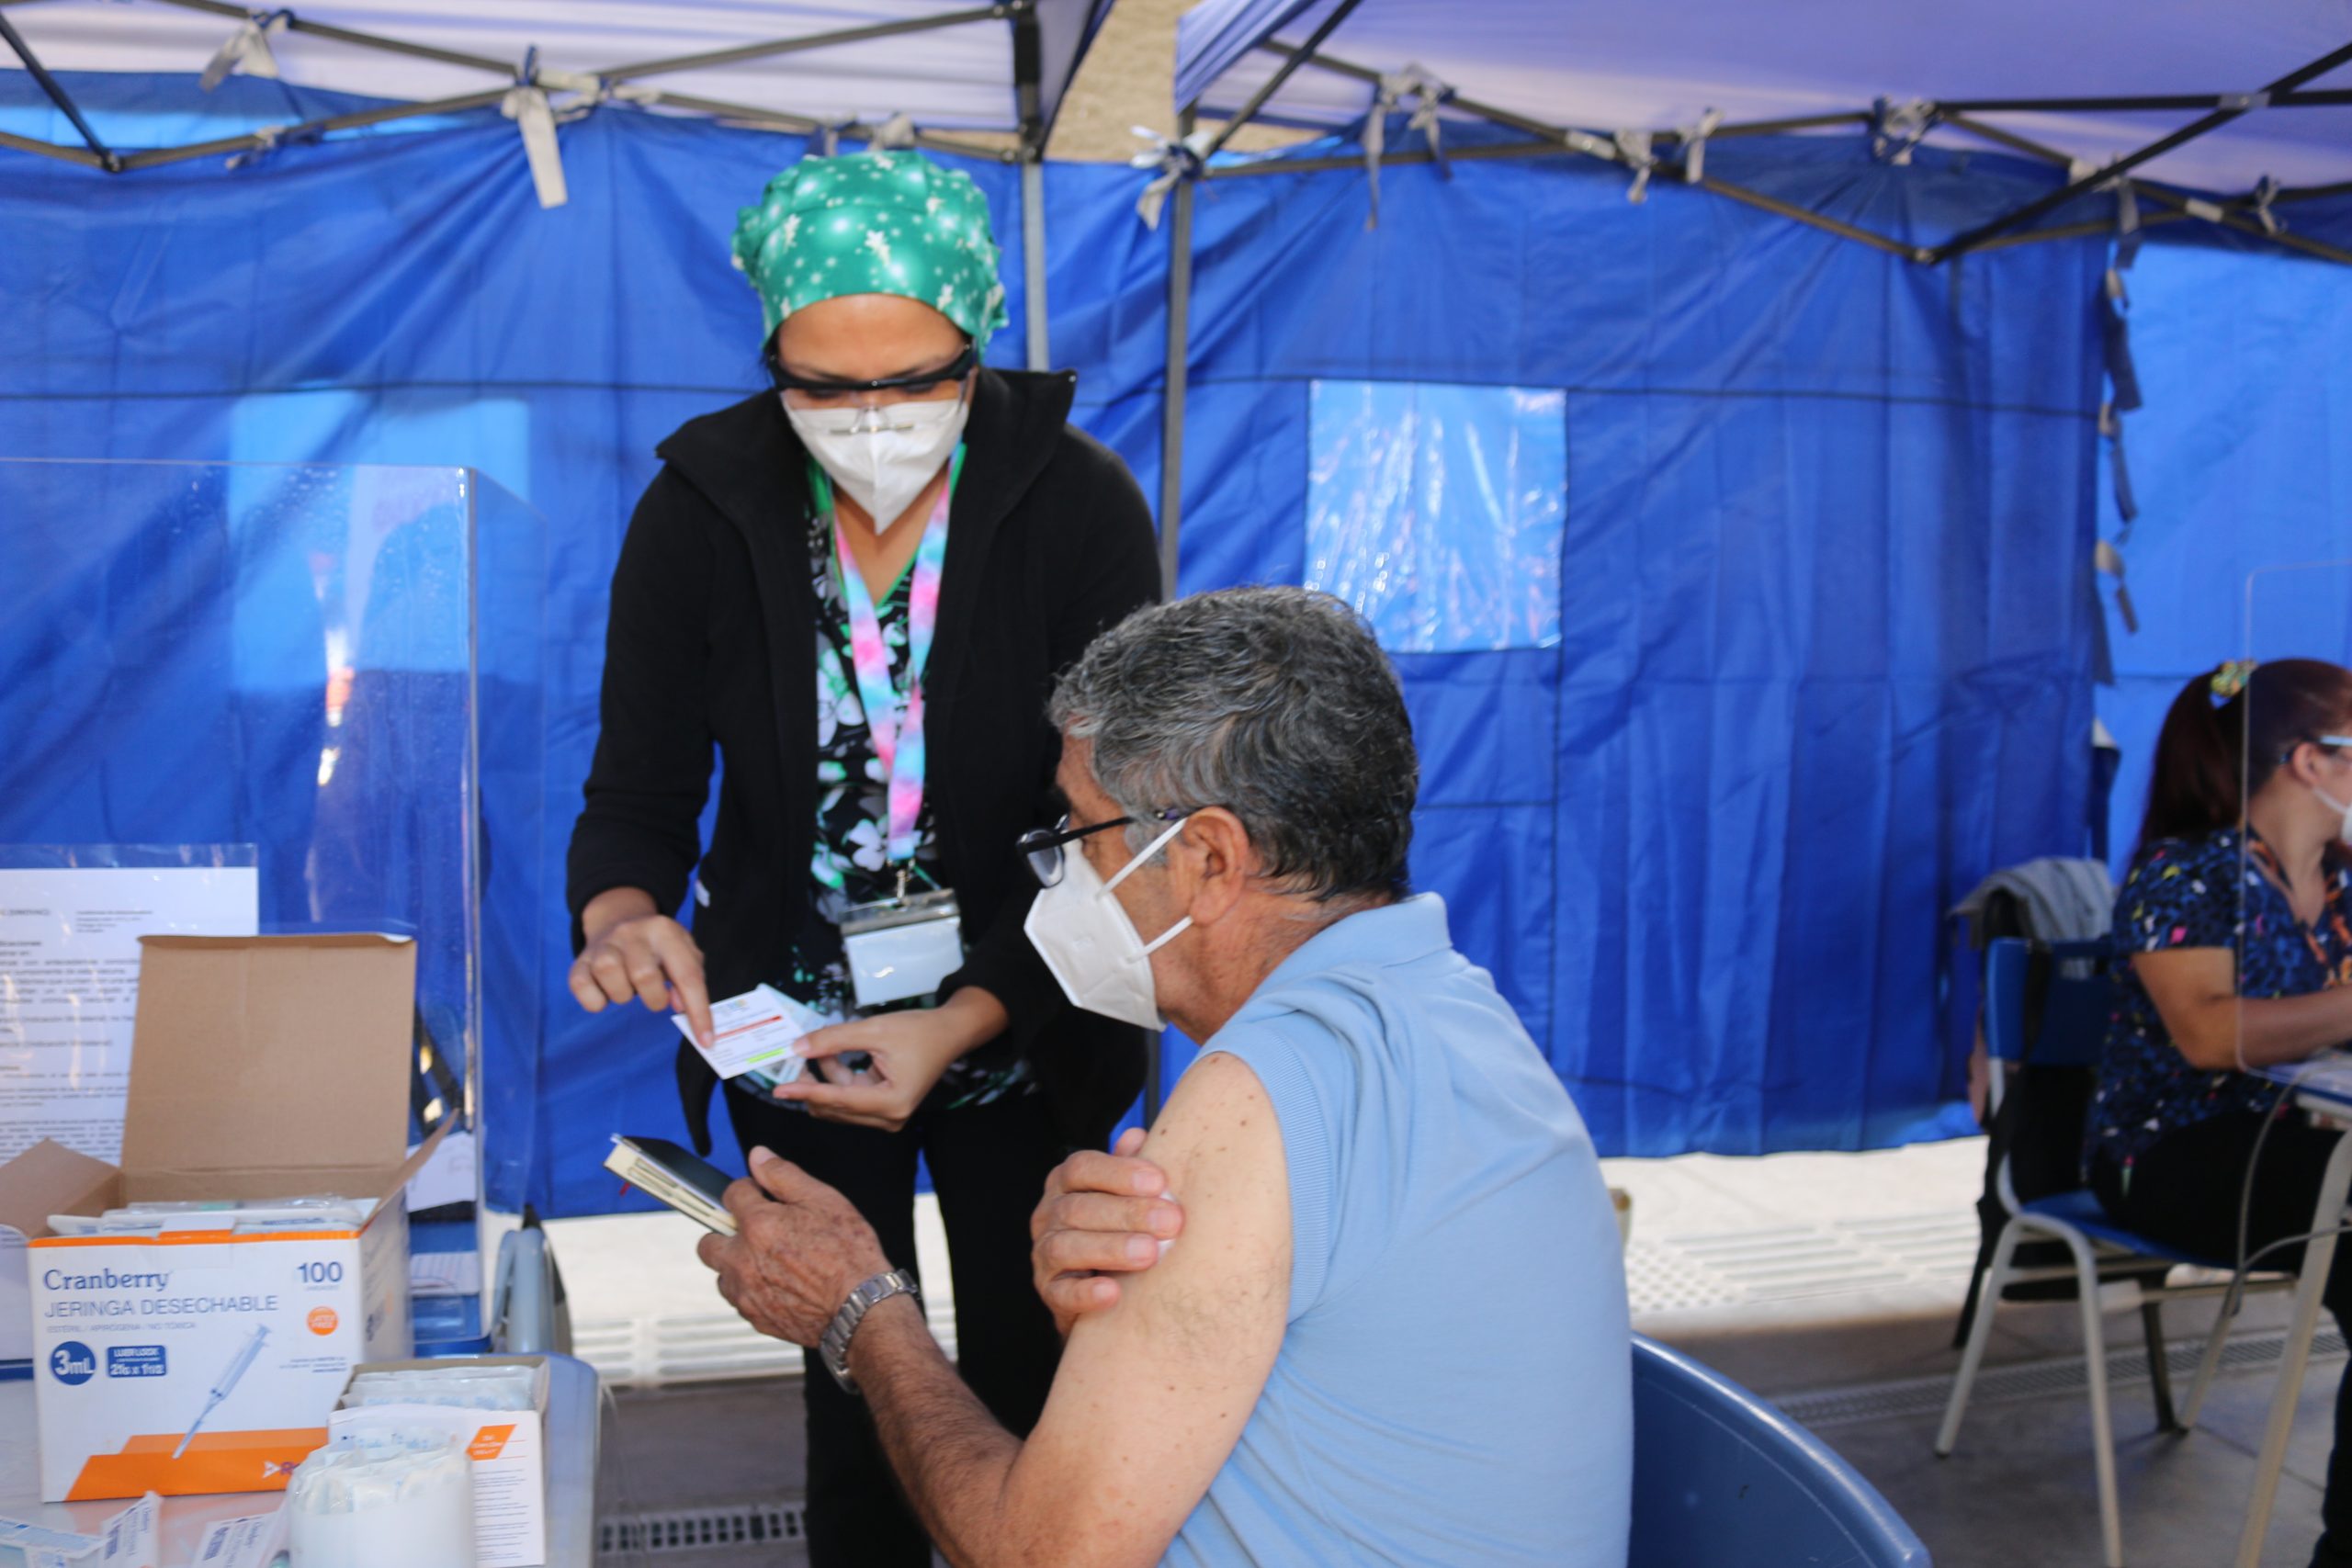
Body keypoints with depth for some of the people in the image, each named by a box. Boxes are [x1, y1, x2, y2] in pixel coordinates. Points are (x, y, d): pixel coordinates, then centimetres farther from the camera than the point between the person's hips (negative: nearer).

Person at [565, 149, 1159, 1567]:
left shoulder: (1081, 508, -18)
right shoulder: (702, 508, -13)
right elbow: (640, 788, -9)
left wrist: (960, 1024, -32)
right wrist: (622, 913, -32)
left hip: (1017, 1033, -1)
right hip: (796, 1043, 1)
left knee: (1027, 1393, 13)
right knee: (857, 1396, 14)